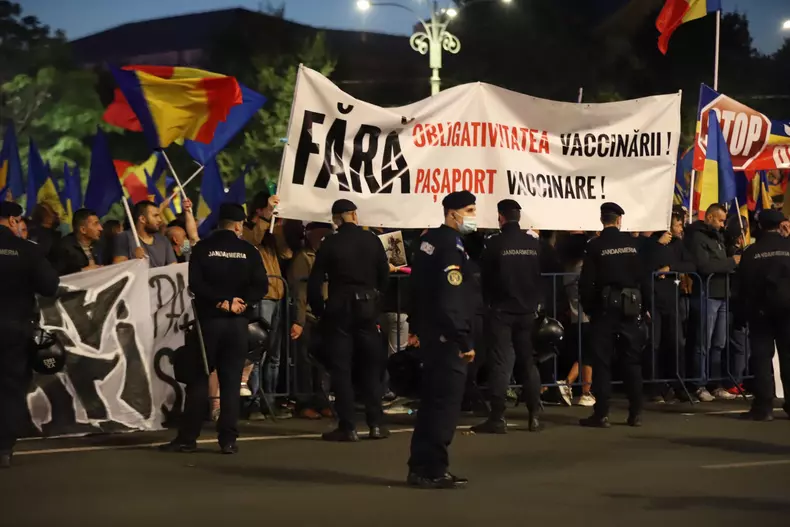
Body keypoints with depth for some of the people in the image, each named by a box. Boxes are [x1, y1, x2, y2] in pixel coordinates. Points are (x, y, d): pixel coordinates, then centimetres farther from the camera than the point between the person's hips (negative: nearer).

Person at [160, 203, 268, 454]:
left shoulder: (203, 248, 0)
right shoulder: (248, 251, 2)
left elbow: (195, 284, -12)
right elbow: (261, 285, -8)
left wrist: (222, 301, -10)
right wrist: (240, 302, -10)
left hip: (208, 319, -1)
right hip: (237, 322, 1)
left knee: (199, 380, 4)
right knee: (231, 382, 3)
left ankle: (187, 438, 2)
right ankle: (228, 440, 0)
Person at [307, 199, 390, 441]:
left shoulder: (329, 244, -7)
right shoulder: (372, 240, 0)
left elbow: (315, 281, -8)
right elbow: (384, 274, 4)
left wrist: (318, 310, 3)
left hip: (339, 308, -2)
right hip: (367, 307, 2)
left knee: (340, 368, 2)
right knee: (371, 366, 11)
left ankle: (347, 427, -2)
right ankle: (376, 424, 9)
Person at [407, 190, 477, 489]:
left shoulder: (429, 240, 13)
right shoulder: (452, 246, -17)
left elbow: (417, 286, 20)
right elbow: (452, 301, -23)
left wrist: (415, 326, 26)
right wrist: (465, 342, -21)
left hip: (429, 332, 10)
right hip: (447, 337, -10)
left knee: (433, 400, 16)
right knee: (446, 402, -6)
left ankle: (420, 467, 21)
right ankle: (432, 470, -3)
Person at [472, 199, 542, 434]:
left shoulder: (495, 243, -11)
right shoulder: (534, 244, 0)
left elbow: (485, 277, -4)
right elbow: (542, 276, 7)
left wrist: (489, 301, 13)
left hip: (501, 311, -4)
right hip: (527, 311, 4)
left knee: (501, 363, -3)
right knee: (528, 362, 11)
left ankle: (497, 418, -6)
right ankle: (534, 416, 12)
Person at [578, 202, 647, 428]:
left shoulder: (595, 245, -7)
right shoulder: (633, 243, 0)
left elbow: (586, 282, -8)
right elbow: (643, 277, 2)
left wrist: (588, 307, 4)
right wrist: (643, 306, 9)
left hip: (604, 306, -2)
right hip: (629, 307, 3)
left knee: (602, 361, 0)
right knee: (632, 360, 8)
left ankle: (601, 414, -2)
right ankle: (635, 413, 8)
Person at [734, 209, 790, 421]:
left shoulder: (751, 252, -1)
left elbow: (743, 286, -1)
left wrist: (741, 313, 4)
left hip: (761, 308, 0)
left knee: (762, 356, 2)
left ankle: (764, 406, -5)